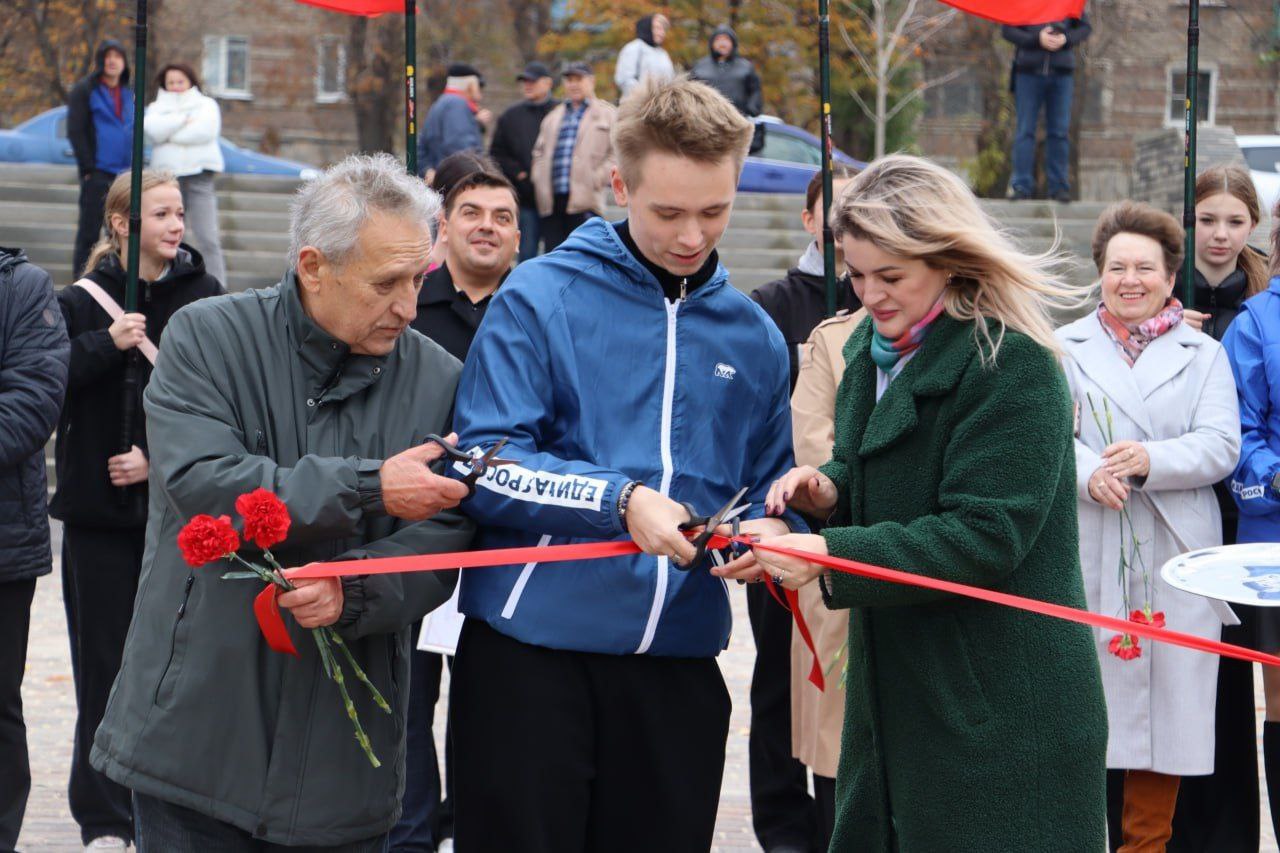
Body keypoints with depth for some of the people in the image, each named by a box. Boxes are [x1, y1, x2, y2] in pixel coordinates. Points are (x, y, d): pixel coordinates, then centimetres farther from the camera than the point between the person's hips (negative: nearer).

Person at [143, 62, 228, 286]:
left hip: (199, 175, -3)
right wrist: (184, 119, -8)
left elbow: (205, 131, -9)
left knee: (207, 238, -10)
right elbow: (153, 130, -5)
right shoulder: (157, 108, 18)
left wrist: (169, 133, -4)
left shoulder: (206, 104, 12)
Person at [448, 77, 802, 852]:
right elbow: (485, 466, -10)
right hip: (534, 650, -4)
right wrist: (620, 501, -22)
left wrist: (770, 528, -8)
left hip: (679, 659, 4)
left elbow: (771, 483, 16)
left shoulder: (752, 336, 11)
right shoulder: (542, 297, -3)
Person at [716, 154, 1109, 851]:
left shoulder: (1012, 365, -17)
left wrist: (829, 555, -25)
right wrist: (831, 490, -1)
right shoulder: (871, 347, 9)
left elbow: (983, 537, -22)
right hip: (893, 687, 8)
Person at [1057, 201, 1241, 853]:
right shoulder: (1064, 348, 11)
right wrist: (1087, 474, -20)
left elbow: (1221, 446, -1)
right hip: (1085, 555, 0)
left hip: (1175, 556, 0)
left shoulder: (1203, 354, 11)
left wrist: (1151, 460, -17)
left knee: (1168, 695, 0)